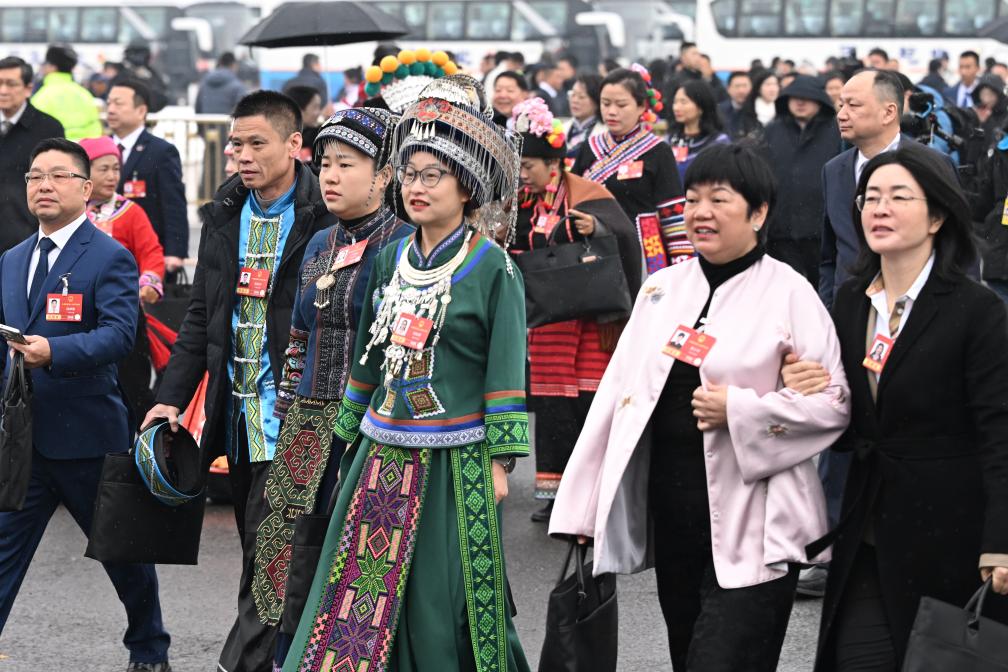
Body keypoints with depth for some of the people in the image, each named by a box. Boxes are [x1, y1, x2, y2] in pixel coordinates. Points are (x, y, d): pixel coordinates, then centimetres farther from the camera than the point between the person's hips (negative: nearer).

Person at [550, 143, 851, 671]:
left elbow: (834, 403, -8)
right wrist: (584, 506, 10)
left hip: (750, 532, -5)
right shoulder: (662, 288, 10)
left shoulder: (788, 294, -6)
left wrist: (740, 410, -18)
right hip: (670, 518, 6)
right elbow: (617, 392, 12)